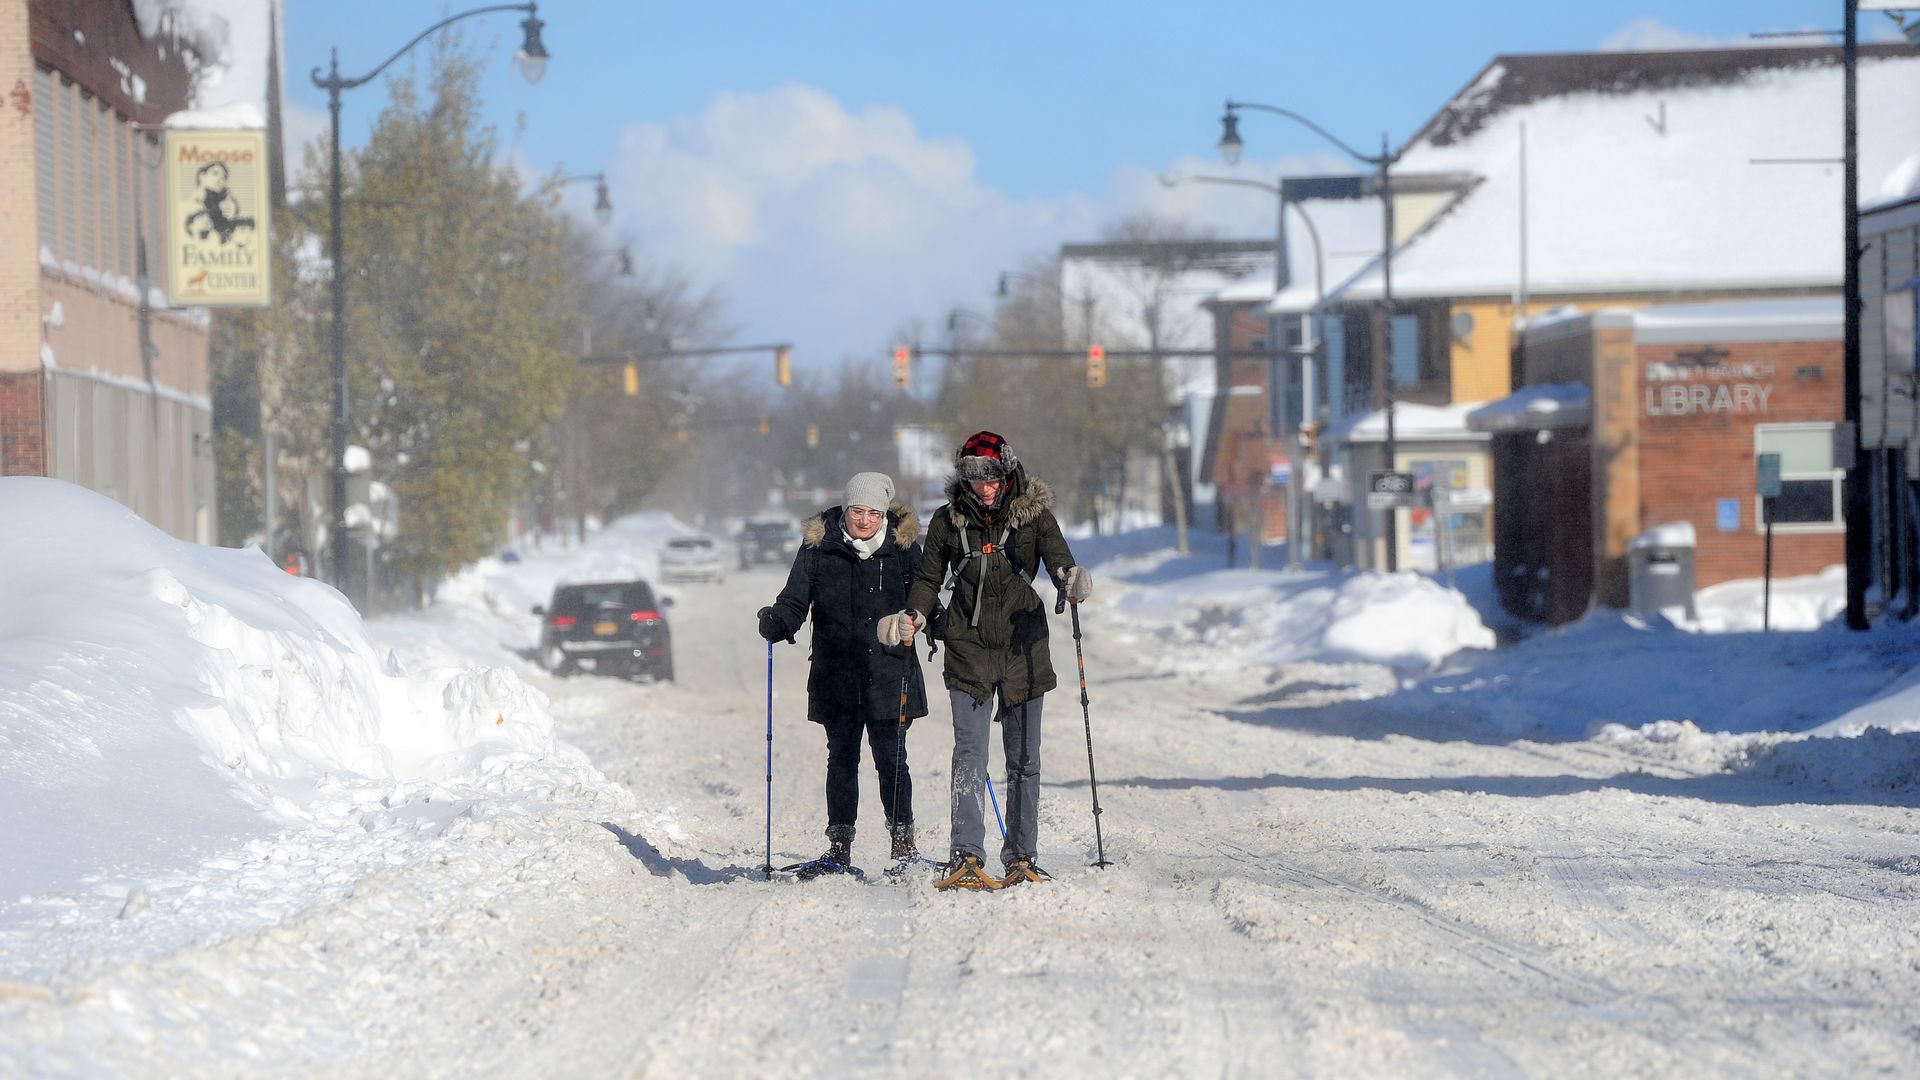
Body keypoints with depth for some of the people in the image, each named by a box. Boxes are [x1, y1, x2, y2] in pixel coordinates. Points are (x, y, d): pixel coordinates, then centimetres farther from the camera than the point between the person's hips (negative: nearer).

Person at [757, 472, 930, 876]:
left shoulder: (903, 546, 3)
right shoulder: (818, 547, 1)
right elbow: (796, 602, 1)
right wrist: (775, 623, -19)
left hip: (890, 675, -1)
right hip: (837, 677, 1)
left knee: (891, 759, 0)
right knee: (842, 760, 6)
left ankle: (903, 842, 10)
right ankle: (839, 848, 11)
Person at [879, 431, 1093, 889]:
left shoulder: (1033, 515, 1)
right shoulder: (948, 520, 4)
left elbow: (1058, 559, -9)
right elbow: (929, 578, 10)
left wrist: (1072, 580, -32)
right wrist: (913, 617, -8)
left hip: (1023, 646, 1)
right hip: (969, 647, -1)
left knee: (1023, 757, 6)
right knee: (970, 753, -12)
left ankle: (1020, 857, 14)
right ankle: (966, 857, -18)